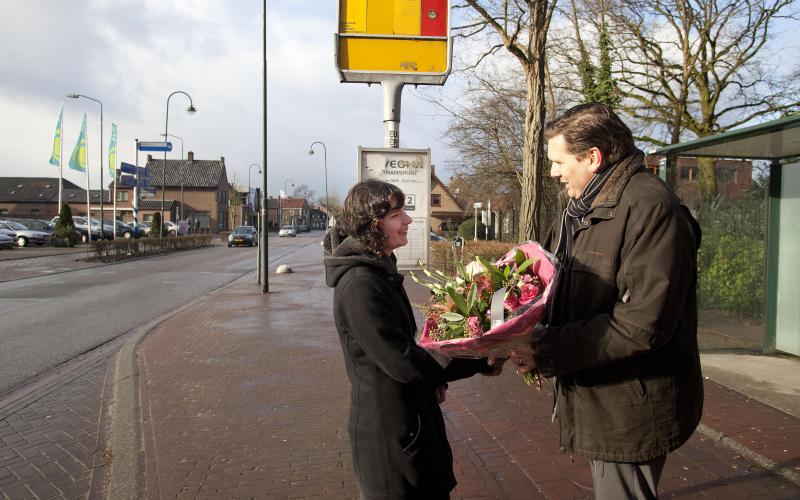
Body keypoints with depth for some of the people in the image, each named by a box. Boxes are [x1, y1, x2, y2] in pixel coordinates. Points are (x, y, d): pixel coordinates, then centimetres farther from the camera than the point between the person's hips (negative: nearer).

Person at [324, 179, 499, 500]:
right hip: (388, 431, -9)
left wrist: (433, 377, 1)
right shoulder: (359, 285, -25)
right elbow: (402, 361, -26)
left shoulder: (380, 269, 7)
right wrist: (480, 361, -19)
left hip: (409, 416, 9)